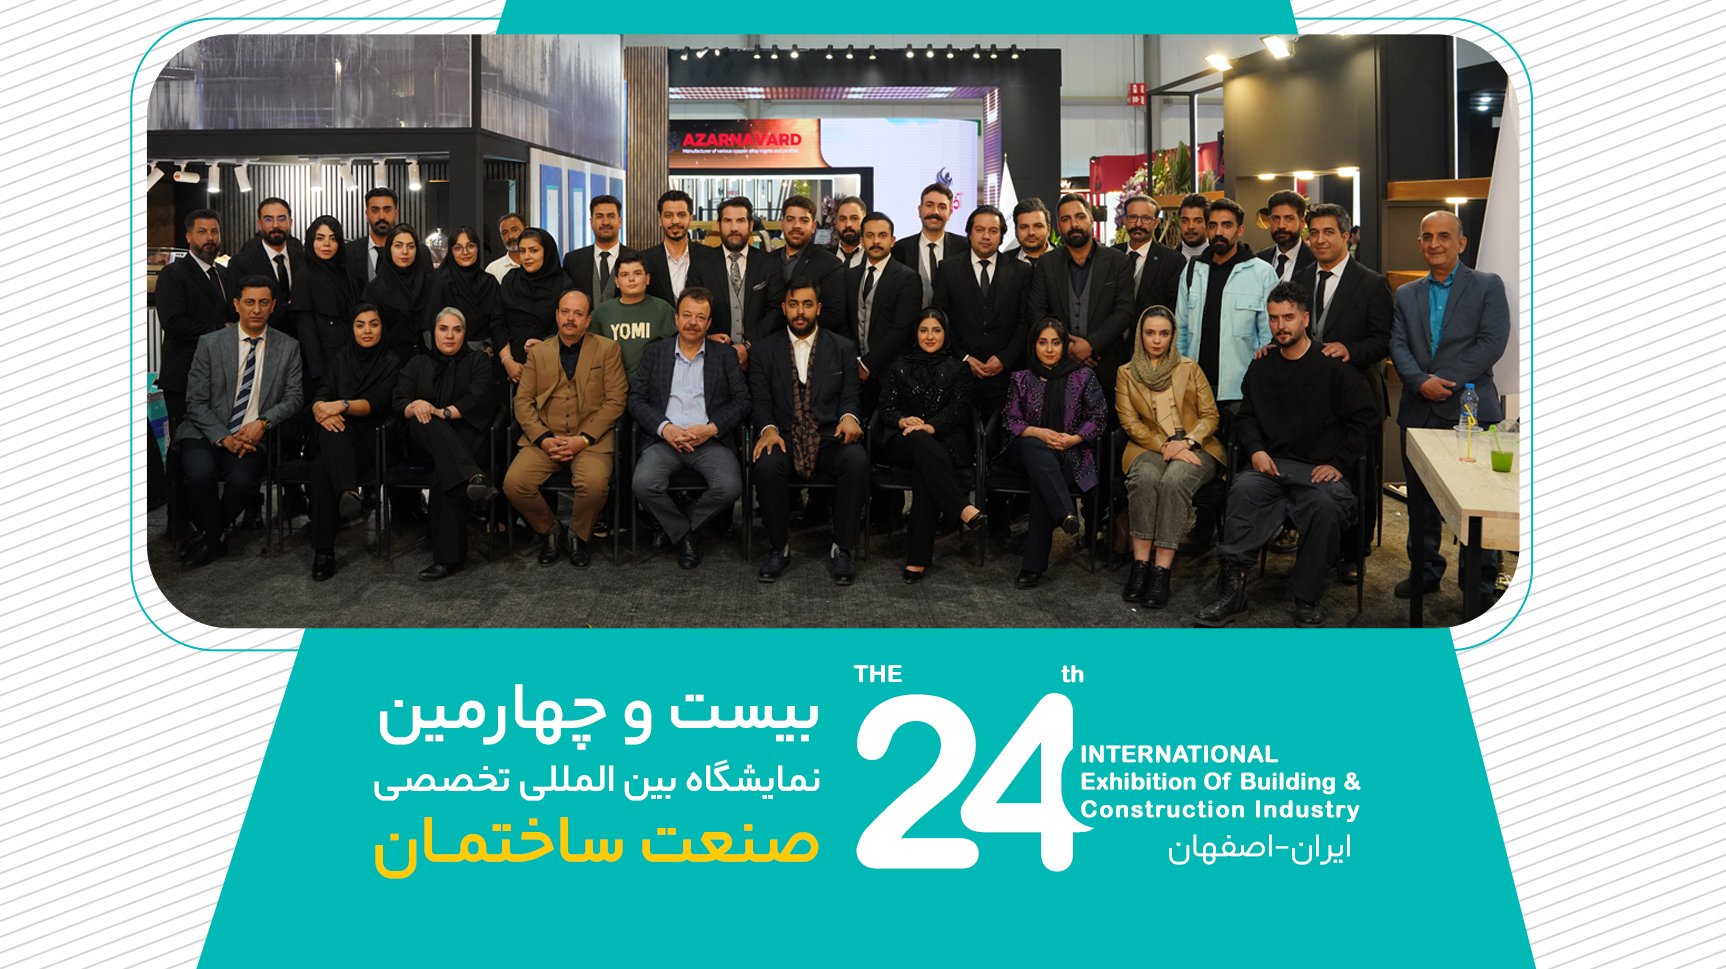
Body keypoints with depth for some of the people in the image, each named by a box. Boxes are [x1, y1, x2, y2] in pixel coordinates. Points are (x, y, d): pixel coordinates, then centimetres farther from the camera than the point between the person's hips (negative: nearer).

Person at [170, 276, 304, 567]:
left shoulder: (288, 347, 8)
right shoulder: (210, 343, 4)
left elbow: (293, 398, 6)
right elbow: (195, 402, 1)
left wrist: (263, 422, -13)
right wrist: (224, 437, -13)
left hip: (252, 437, 0)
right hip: (207, 433, 0)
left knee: (242, 481, -31)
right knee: (201, 474, -32)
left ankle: (209, 536, -1)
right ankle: (214, 537, -3)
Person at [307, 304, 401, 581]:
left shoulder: (391, 363, 8)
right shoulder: (340, 358, 18)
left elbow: (375, 404, -7)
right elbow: (321, 396, 4)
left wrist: (341, 406, -24)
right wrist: (321, 409, -20)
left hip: (369, 441, -3)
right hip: (337, 439, 3)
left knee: (322, 466, -33)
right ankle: (348, 492, -53)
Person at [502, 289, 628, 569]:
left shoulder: (608, 350, 8)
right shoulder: (538, 352, 16)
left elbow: (615, 400, 0)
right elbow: (523, 401, 8)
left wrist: (583, 439, -12)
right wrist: (544, 439, -9)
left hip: (591, 439, -2)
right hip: (545, 438, 3)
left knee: (595, 483, -33)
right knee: (514, 484, -23)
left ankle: (577, 535, -2)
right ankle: (549, 530, 5)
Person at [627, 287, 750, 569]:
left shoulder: (725, 356, 14)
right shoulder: (655, 353, 15)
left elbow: (743, 401, 7)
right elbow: (636, 399, 8)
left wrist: (712, 428, -9)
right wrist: (664, 428, -10)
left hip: (709, 440, 0)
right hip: (664, 438, 0)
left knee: (729, 487, -29)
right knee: (643, 484, -30)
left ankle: (675, 528, -1)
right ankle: (683, 535, -1)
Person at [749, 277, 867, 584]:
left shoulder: (843, 348, 12)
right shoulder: (765, 350, 11)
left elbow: (849, 396, 9)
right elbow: (761, 400, 6)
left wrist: (848, 417, -15)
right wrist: (768, 429, -15)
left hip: (829, 438, 0)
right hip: (784, 438, 0)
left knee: (857, 461, -33)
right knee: (767, 465, -34)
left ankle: (841, 549, -19)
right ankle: (778, 547, -13)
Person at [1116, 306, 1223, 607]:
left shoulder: (1189, 369, 14)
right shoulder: (1126, 374, 13)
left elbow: (1210, 415, 8)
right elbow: (1130, 422, 3)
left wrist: (1186, 441, -12)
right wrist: (1165, 446, -12)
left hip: (1195, 447, 0)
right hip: (1149, 448, 0)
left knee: (1174, 480, -34)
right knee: (1145, 476, -36)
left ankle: (1162, 570, -36)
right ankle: (1140, 564, -33)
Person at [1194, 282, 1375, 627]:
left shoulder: (1333, 366, 4)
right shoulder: (1261, 367, 17)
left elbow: (1361, 420, 3)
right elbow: (1245, 417, 20)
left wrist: (1339, 463, -7)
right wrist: (1256, 450, 0)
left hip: (1321, 469, -3)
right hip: (1272, 464, 3)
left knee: (1326, 505, -35)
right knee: (1245, 488, -31)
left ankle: (1308, 598, -19)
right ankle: (1231, 589, -33)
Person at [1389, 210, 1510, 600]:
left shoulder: (1488, 286, 3)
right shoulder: (1406, 295, 14)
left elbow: (1492, 343, -7)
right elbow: (1398, 346, 4)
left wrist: (1444, 380, -15)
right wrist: (1421, 382, -15)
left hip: (1469, 409, -4)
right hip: (1419, 413, 4)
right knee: (1421, 499, 10)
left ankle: (1481, 582, 8)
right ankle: (1425, 571, 22)